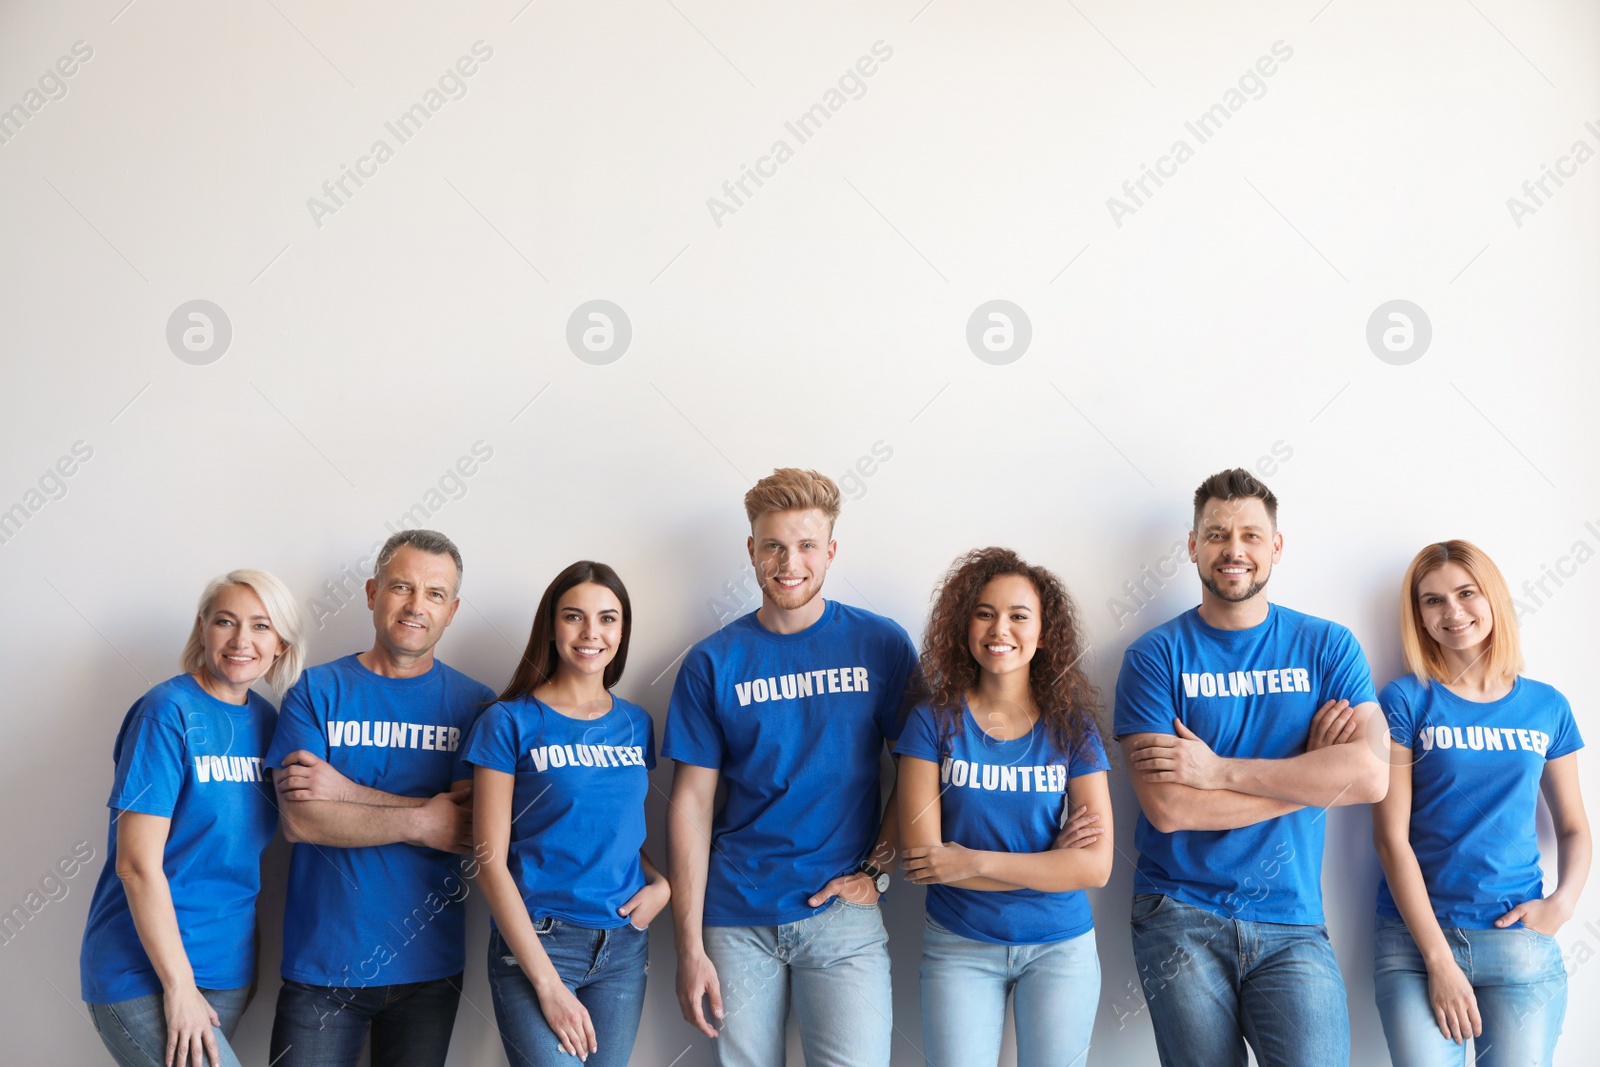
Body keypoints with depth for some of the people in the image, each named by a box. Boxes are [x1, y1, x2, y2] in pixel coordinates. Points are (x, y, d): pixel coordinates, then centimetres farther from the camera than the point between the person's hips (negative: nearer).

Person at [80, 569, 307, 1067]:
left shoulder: (265, 719, 5)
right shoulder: (169, 712, -14)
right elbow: (137, 864, -16)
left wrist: (248, 962, 7)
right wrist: (179, 985, -16)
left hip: (230, 969, 6)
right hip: (145, 977, -6)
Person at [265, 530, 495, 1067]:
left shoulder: (474, 703, 0)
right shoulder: (316, 691, 0)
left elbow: (474, 826, -11)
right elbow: (299, 819, -11)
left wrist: (347, 792, -15)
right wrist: (421, 822, -14)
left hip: (429, 965, 1)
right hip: (322, 963, -1)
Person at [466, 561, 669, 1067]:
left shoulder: (636, 724, 7)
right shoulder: (510, 722, -7)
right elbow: (490, 862, -9)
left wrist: (662, 883, -2)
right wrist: (547, 982, -14)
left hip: (624, 946, 5)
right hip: (536, 941, -5)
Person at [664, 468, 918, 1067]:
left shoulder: (881, 645, 0)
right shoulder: (712, 663, 1)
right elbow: (692, 801, 0)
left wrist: (876, 868, -7)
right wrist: (690, 945, -3)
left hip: (842, 914, -1)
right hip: (735, 919, 1)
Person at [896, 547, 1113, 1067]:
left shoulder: (1071, 727, -4)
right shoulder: (934, 723, -7)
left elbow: (1096, 866, -12)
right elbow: (922, 857, -13)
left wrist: (973, 860, -17)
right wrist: (1049, 864, -14)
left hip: (1060, 947, 1)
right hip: (959, 947, -1)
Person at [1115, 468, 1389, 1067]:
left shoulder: (1328, 647, 5)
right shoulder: (1156, 656, -1)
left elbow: (1371, 776, -10)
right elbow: (1167, 806, -12)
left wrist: (1218, 770, -14)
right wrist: (1308, 772, -9)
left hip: (1291, 924, 1)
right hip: (1181, 917, -1)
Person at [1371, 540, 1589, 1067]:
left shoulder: (1547, 707, 7)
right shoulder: (1405, 701, -3)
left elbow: (1573, 827, 14)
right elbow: (1392, 837, -7)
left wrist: (1563, 902, -6)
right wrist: (1440, 960, -12)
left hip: (1521, 940, 2)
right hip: (1415, 935, -2)